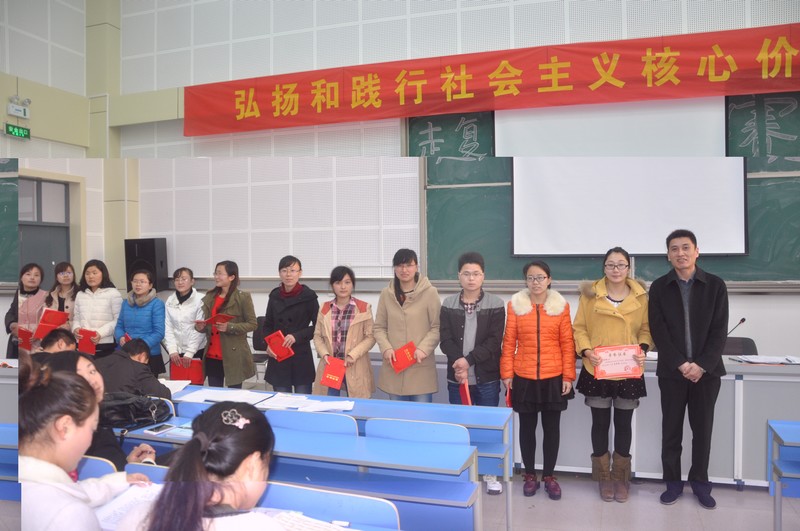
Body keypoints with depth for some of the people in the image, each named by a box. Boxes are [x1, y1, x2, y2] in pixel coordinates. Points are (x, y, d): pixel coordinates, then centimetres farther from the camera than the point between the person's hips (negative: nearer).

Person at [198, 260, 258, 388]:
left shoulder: (243, 297, -7)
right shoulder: (210, 297, 10)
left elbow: (253, 324, -8)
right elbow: (207, 323, 19)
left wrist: (229, 327, -21)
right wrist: (200, 327, -4)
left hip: (234, 356, -5)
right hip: (212, 356, 5)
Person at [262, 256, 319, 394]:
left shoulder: (308, 296, -7)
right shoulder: (274, 295, 5)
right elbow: (268, 325, 14)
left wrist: (297, 336, -15)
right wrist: (268, 344, -3)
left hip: (301, 357, -3)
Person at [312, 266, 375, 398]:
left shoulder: (364, 308, -2)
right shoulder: (325, 308, 8)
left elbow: (371, 337, -3)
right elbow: (317, 335, 11)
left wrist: (353, 355, -13)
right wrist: (324, 354, -6)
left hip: (354, 368, -2)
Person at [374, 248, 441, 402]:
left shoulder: (430, 292, -6)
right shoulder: (386, 294, 5)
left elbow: (438, 327, -3)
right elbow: (379, 327, 10)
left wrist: (424, 349, -15)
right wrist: (386, 348, -7)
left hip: (421, 367, -3)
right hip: (394, 366, 3)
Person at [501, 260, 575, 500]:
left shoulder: (561, 306, -1)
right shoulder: (516, 305, -2)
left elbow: (567, 344, 0)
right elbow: (509, 342, 0)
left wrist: (568, 376, -3)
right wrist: (506, 373, -3)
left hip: (553, 378, 0)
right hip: (524, 378, 0)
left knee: (551, 428, 10)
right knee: (527, 427, 11)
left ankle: (549, 476, 26)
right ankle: (530, 475, 27)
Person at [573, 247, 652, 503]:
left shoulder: (641, 296, 1)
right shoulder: (590, 294, -4)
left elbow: (646, 328, 7)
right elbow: (579, 328, 0)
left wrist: (643, 348, -10)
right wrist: (586, 350, -15)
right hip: (597, 371, -1)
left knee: (623, 424, 12)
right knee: (600, 423, 9)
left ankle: (621, 478, 28)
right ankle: (603, 477, 25)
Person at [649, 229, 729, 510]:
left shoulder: (715, 285, 1)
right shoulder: (659, 287, 1)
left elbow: (719, 331, -3)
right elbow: (658, 331, -4)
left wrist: (702, 365, -13)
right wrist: (680, 364, -13)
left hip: (706, 369, 0)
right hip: (671, 370, 0)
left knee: (703, 429, 8)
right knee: (671, 429, 7)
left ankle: (700, 481, 24)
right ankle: (673, 481, 19)